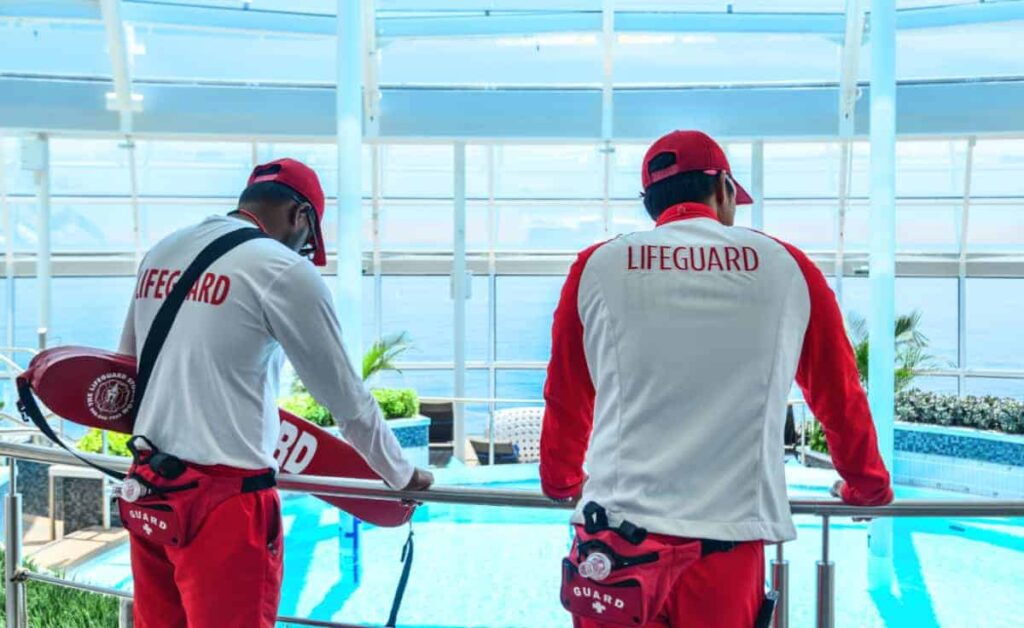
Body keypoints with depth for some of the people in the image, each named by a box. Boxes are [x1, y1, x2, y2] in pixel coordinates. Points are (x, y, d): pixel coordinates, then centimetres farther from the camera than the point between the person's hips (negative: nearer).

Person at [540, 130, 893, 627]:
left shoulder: (596, 268, 5)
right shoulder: (787, 267, 5)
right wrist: (869, 486, 32)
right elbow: (840, 397, 15)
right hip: (728, 539, 0)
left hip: (615, 533, 0)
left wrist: (561, 482, 34)